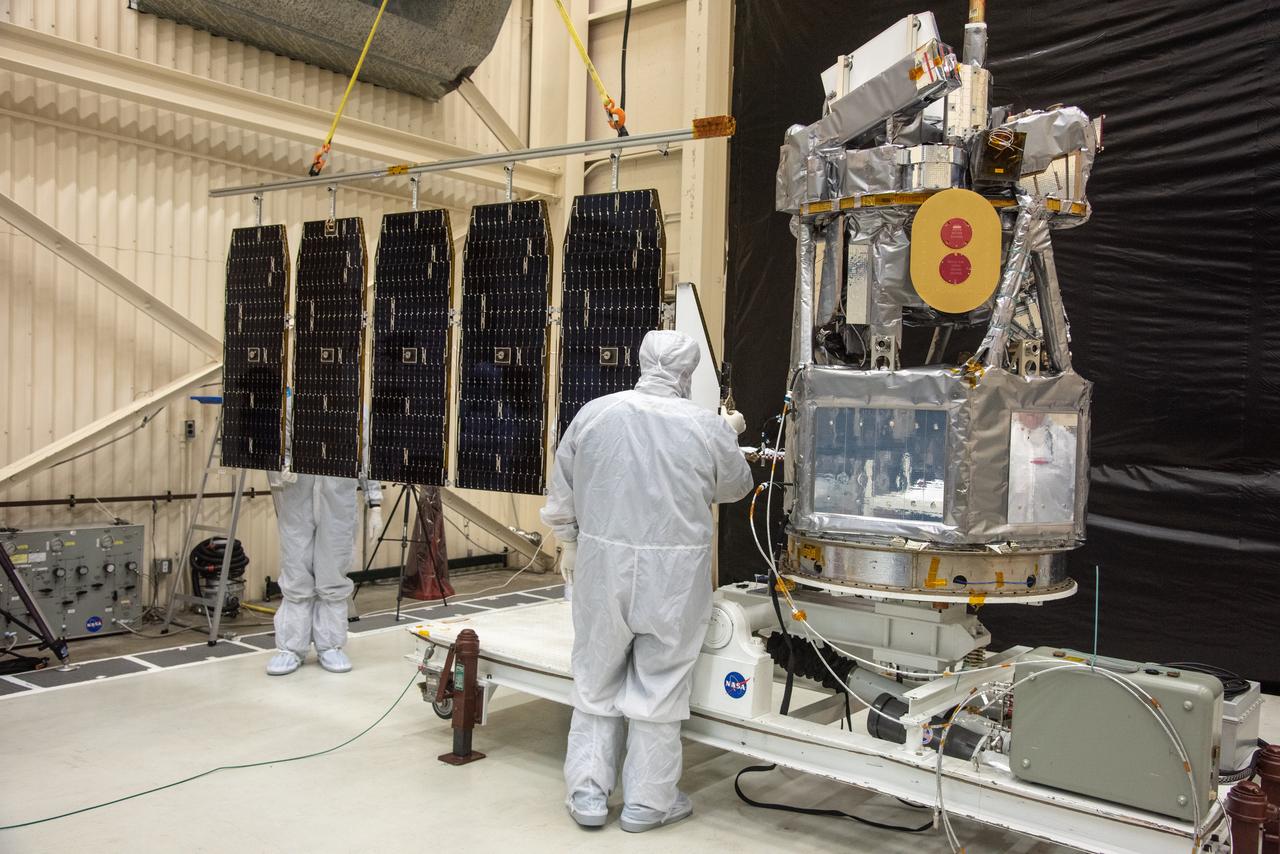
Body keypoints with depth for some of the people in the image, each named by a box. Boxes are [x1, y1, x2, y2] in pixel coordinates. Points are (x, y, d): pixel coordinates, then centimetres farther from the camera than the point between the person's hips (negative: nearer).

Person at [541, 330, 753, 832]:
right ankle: (648, 801, 20)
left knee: (596, 678, 14)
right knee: (659, 686, 10)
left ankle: (589, 794, 22)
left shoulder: (594, 413, -3)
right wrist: (730, 436, 28)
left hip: (602, 562, 2)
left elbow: (561, 493, 5)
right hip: (673, 571, -1)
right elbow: (735, 489, 12)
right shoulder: (707, 427, -6)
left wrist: (568, 544, 21)